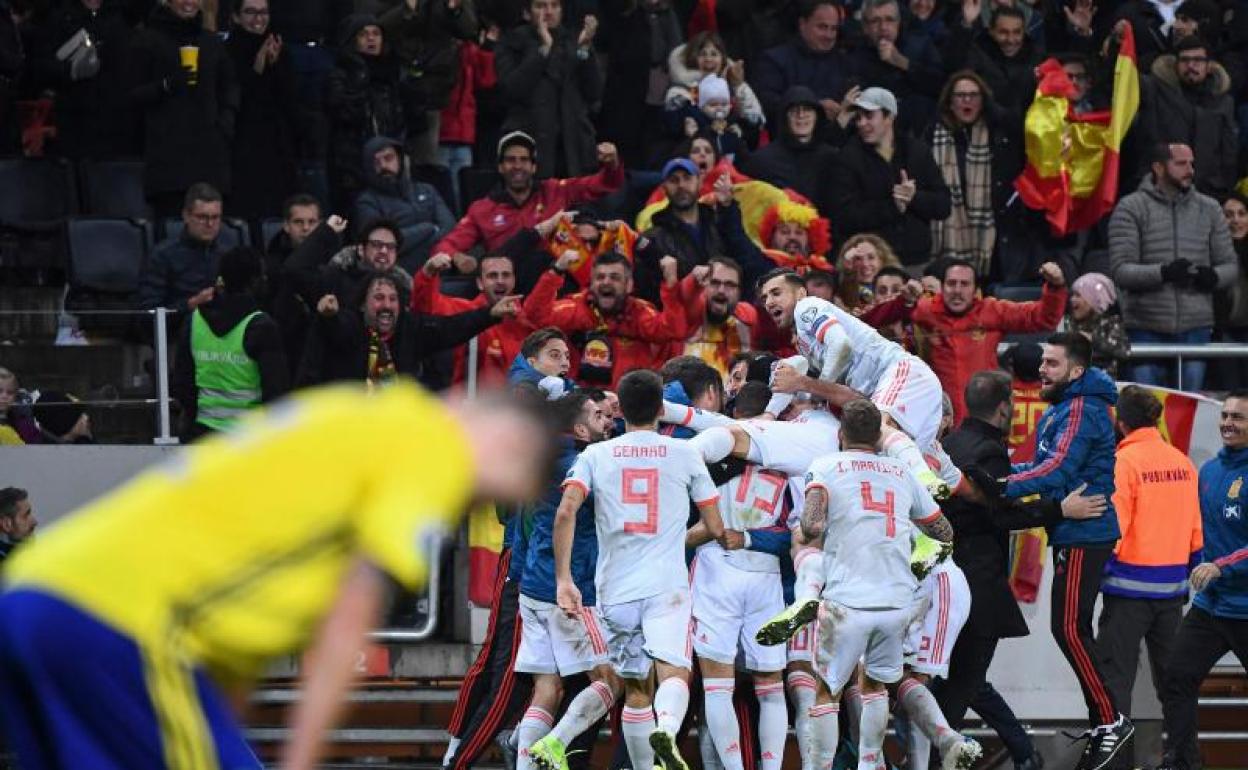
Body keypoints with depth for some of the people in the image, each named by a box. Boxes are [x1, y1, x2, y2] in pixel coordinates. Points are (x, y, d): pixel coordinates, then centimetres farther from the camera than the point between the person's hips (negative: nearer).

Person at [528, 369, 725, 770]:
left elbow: (565, 512, -6)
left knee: (635, 688, 17)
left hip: (615, 588, 3)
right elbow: (715, 528, 11)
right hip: (667, 586, -3)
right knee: (673, 673, -17)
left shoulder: (596, 455, 9)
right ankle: (666, 730, -47)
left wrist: (563, 579, -5)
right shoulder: (685, 454, 8)